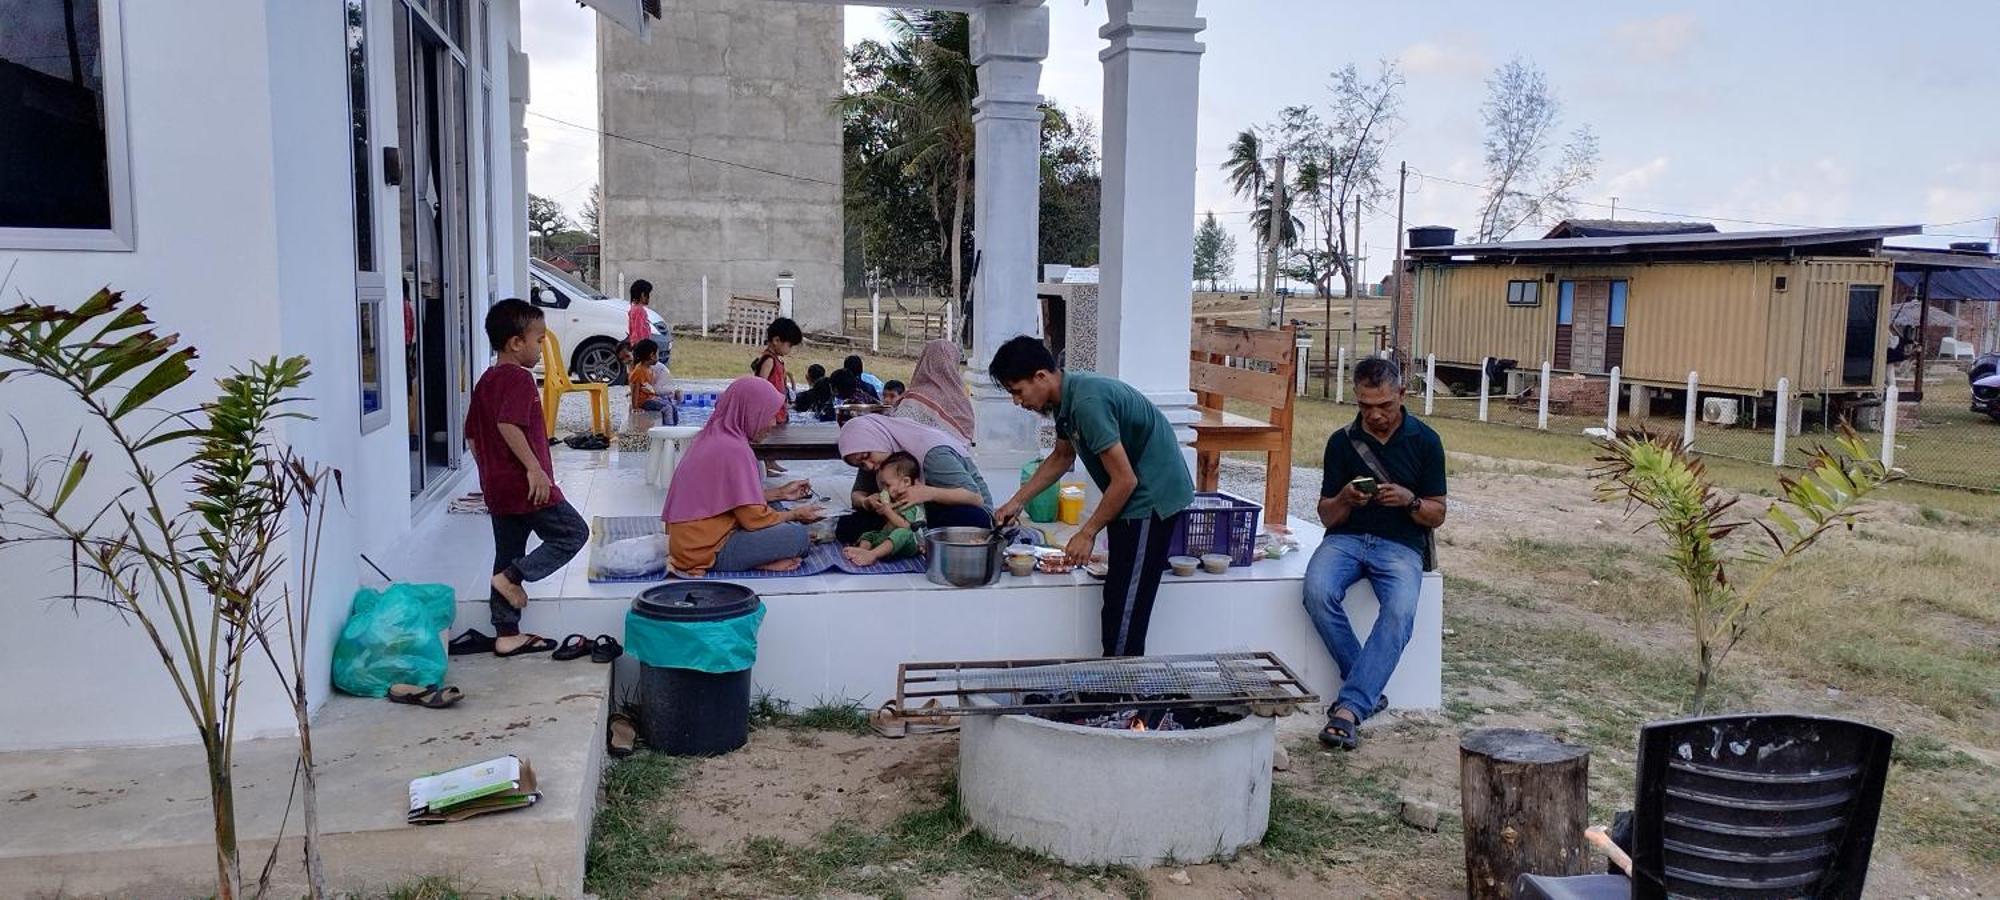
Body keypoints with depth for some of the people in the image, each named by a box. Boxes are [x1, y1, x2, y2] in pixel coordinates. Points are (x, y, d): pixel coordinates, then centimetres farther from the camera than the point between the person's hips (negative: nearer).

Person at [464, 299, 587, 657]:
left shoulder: (486, 381, 16)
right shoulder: (519, 378, -13)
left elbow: (472, 434, 20)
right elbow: (508, 424, -28)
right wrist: (534, 467, -27)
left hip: (496, 488, 10)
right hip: (526, 487, -10)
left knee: (508, 556, 13)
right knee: (574, 532, 3)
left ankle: (507, 635, 18)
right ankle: (513, 576, -7)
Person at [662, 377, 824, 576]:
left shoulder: (712, 436, 9)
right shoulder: (734, 450, -20)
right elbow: (755, 519, -17)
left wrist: (780, 493, 19)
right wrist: (795, 514, 0)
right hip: (709, 551, -10)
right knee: (797, 535, -16)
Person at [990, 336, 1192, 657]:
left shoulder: (1087, 402, -25)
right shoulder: (1066, 398, 5)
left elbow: (1125, 480, -24)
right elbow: (1062, 457, 24)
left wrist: (1087, 534, -14)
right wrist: (1017, 501, 21)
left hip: (1152, 496, -10)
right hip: (1136, 498, 10)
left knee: (1124, 610, -8)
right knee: (1117, 601, 14)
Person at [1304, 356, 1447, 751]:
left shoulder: (1425, 441, 4)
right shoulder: (1342, 441, 7)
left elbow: (1437, 515, 7)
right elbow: (1326, 515, 10)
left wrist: (1409, 500, -16)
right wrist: (1346, 499, -14)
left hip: (1400, 544, -1)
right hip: (1346, 538, 1)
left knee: (1400, 611, -33)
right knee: (1317, 592, -31)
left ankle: (1349, 707, -35)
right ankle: (1369, 690, -15)